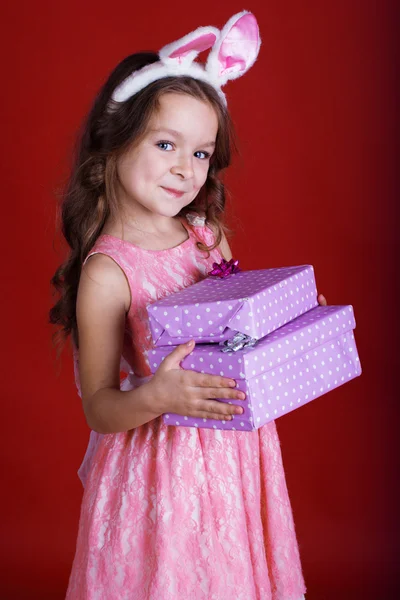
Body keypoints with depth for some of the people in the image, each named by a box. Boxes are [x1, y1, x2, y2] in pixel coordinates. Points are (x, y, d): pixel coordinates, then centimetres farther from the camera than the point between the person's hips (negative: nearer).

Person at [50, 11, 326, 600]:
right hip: (160, 467, -6)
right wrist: (155, 398, -33)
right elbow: (97, 407, -15)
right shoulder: (106, 272, -18)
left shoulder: (208, 235, 1)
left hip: (232, 452, 6)